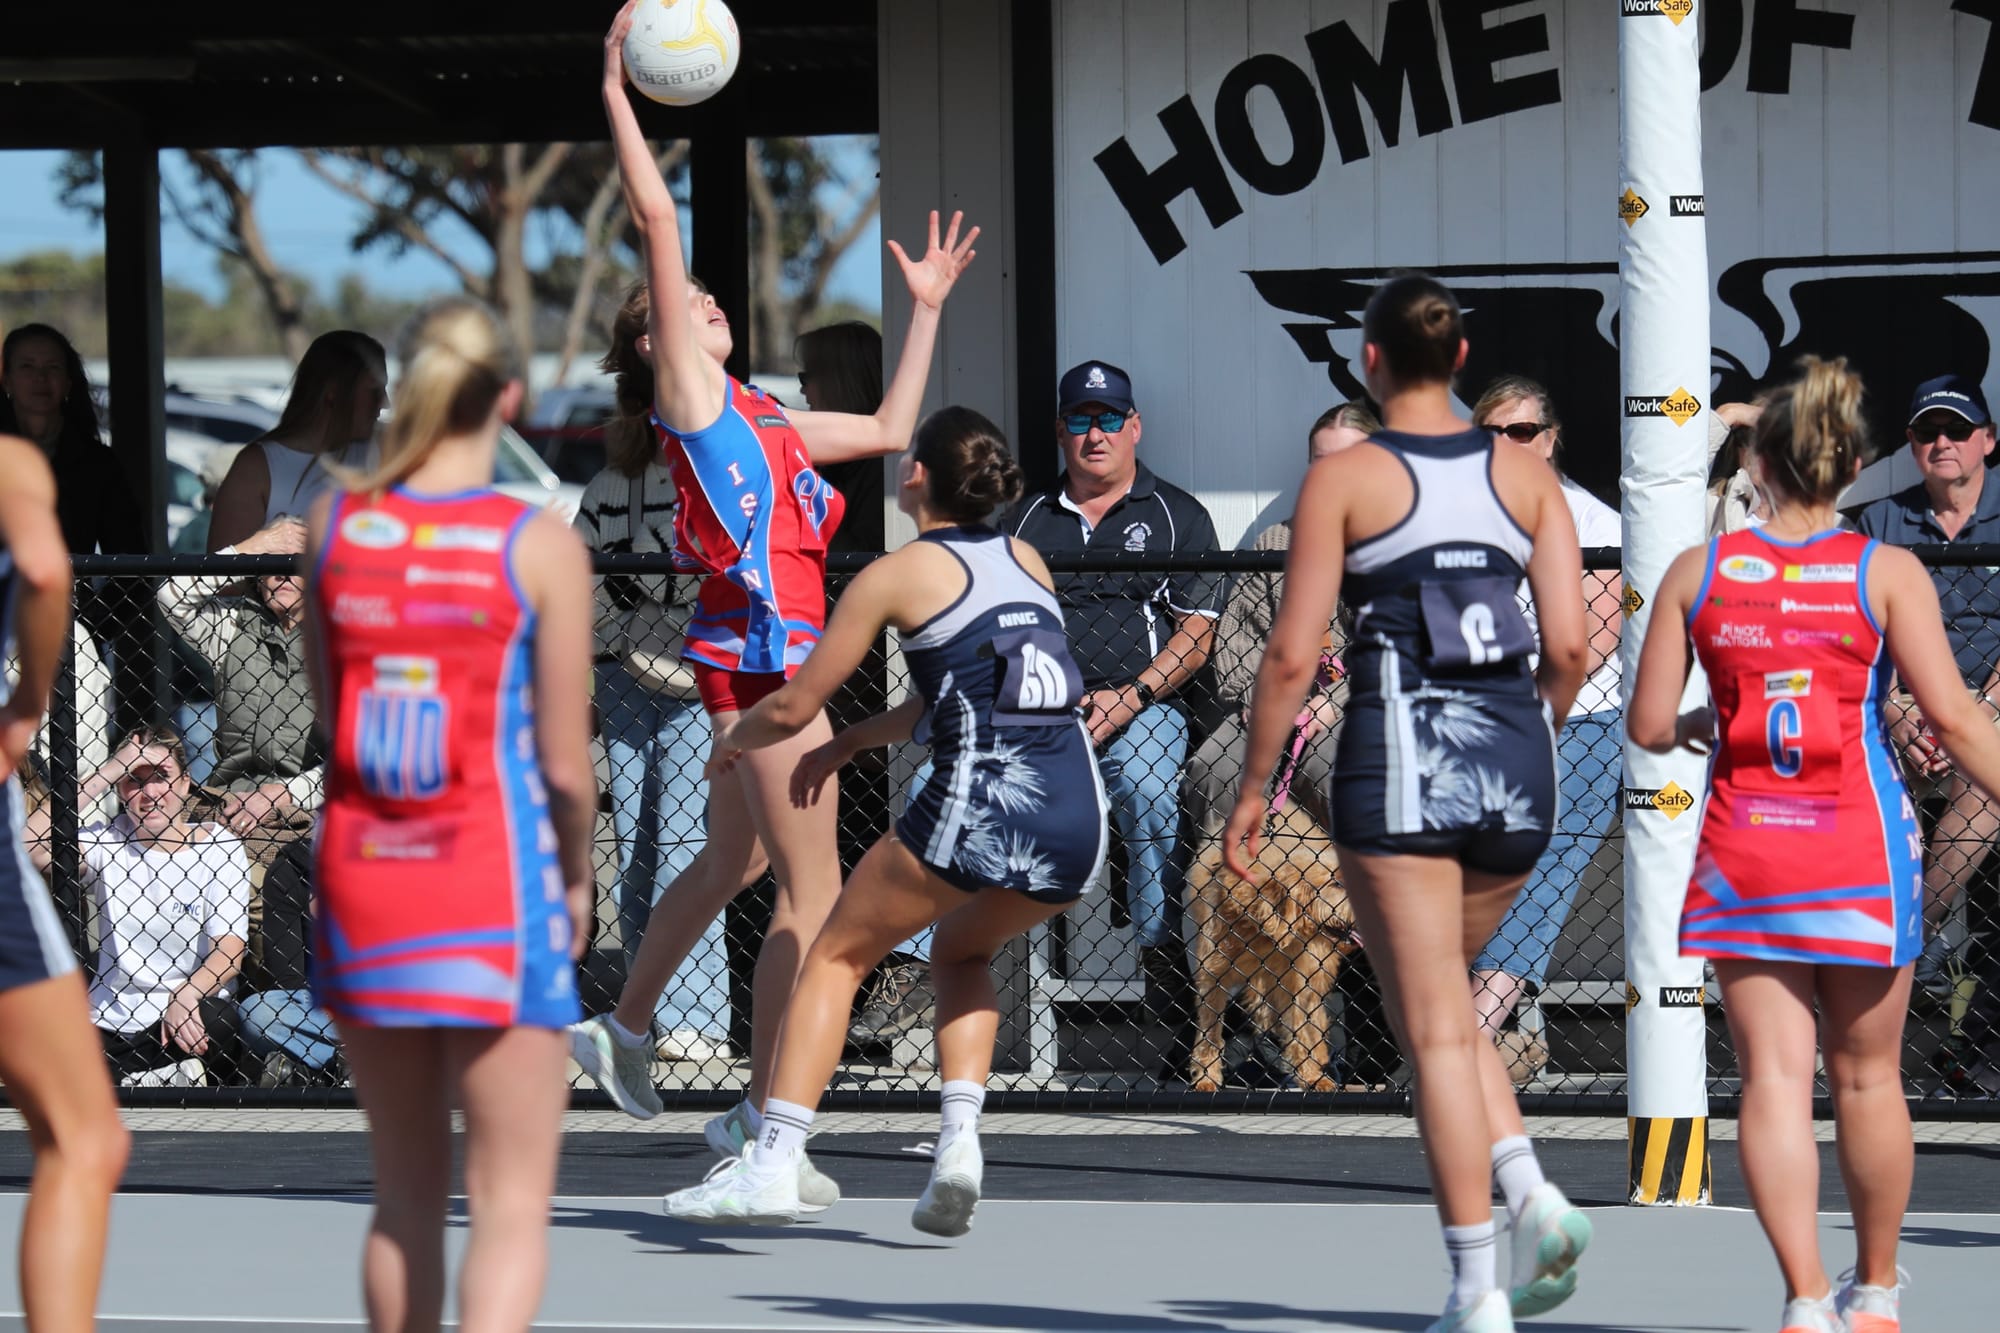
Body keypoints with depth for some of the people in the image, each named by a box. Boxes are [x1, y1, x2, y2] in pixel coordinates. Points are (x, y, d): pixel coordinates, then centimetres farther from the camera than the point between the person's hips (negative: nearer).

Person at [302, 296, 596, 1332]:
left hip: (360, 887, 4)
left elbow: (327, 724, 7)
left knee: (404, 1196, 18)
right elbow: (565, 763, -6)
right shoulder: (541, 547, -10)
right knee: (511, 1206, 0)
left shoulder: (331, 527, 1)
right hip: (495, 892, -4)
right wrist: (578, 878, 9)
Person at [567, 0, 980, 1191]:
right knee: (814, 889, -8)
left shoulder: (762, 420, 21)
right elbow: (657, 217, -8)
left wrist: (926, 310, 30)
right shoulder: (686, 391, -2)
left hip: (768, 654, 9)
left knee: (731, 863, 22)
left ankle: (624, 1028, 35)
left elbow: (891, 431, 29)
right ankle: (763, 1114, -7)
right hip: (759, 645, -9)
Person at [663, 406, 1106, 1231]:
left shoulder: (897, 576, 3)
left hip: (977, 807, -5)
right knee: (961, 951, 32)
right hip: (1078, 821, 5)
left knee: (837, 955, 13)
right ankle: (959, 1134, 11)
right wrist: (849, 744, 39)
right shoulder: (1027, 562, 20)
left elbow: (795, 706, 8)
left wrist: (733, 740, 29)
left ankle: (773, 1164, 2)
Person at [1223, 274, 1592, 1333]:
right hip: (1514, 769, 4)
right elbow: (1570, 644, 3)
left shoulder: (1344, 478, -2)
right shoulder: (1526, 474, 8)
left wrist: (1252, 791, 3)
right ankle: (1530, 1195, -1)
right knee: (1439, 995, 22)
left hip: (1398, 756, -4)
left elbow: (1293, 655, -6)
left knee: (1434, 1028, -1)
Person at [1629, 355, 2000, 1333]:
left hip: (1743, 844, 1)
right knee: (1866, 1077, 14)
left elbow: (1648, 728, 3)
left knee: (1773, 1077, -1)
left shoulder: (1697, 573, 2)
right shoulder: (1888, 573, -4)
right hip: (1861, 847, -1)